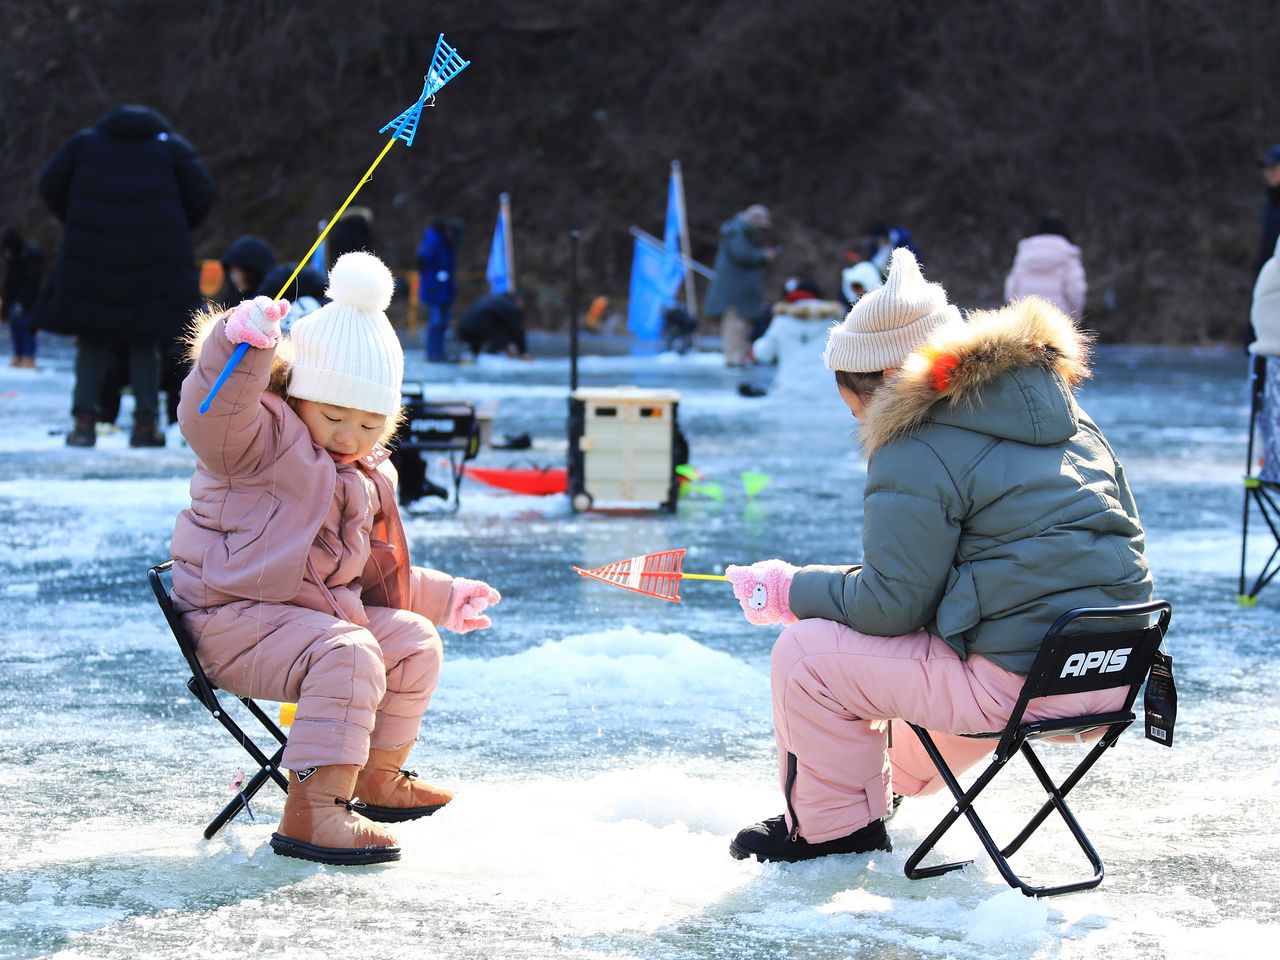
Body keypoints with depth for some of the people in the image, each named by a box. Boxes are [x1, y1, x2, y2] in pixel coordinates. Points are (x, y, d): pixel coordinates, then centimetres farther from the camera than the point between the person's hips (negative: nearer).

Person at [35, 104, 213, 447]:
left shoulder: (85, 142, 18)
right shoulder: (172, 146, 15)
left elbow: (50, 185, 9)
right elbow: (201, 196, 5)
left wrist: (76, 222, 18)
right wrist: (175, 231, 17)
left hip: (91, 252, 1)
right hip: (154, 252, -1)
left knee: (91, 339, 9)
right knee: (144, 340, 8)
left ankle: (84, 420, -1)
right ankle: (145, 422, -1)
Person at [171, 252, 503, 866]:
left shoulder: (367, 477, 19)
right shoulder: (263, 440, -9)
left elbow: (373, 572, 31)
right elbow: (211, 412, -34)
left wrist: (442, 597, 31)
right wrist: (242, 342, -50)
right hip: (235, 620, -9)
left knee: (414, 642, 8)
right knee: (348, 655, -32)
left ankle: (377, 777, 26)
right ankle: (311, 812, -41)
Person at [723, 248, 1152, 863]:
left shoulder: (917, 455, -11)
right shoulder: (1067, 419, 16)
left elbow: (889, 604, -12)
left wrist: (789, 590, 6)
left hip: (1020, 683, -9)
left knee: (806, 653, 0)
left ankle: (833, 827, 14)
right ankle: (900, 781, 56)